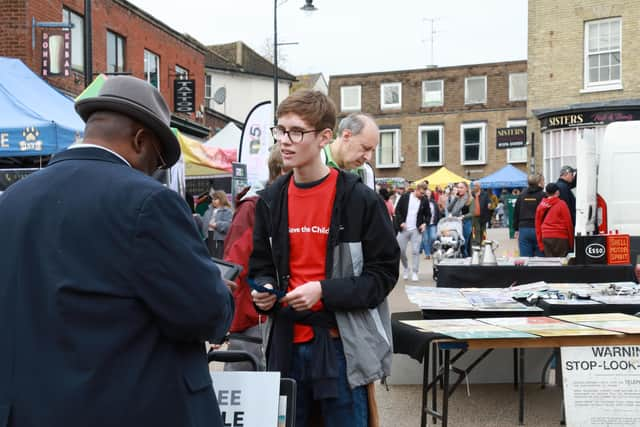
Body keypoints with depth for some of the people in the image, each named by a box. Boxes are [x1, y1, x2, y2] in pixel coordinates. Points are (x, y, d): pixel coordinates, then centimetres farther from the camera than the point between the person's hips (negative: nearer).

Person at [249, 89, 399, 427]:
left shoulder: (359, 199, -9)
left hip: (342, 347, -4)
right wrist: (263, 291, -8)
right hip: (288, 344, 4)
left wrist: (323, 291, -20)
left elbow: (383, 273, -8)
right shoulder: (271, 200, 6)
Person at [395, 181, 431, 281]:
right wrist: (401, 222, -9)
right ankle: (406, 268, 26)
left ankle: (414, 273, 5)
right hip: (404, 228, 0)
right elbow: (397, 210, 2)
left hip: (417, 230, 0)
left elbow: (428, 214, 11)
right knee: (401, 251, 3)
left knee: (415, 252, -4)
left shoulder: (425, 201, 2)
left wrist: (425, 223, -7)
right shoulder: (405, 197, -2)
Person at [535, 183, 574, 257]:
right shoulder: (561, 204, -4)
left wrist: (540, 244, 14)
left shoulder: (540, 205, 7)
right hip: (560, 237, -4)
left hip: (545, 238, 4)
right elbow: (568, 223, -3)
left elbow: (537, 225, 9)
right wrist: (571, 242, 6)